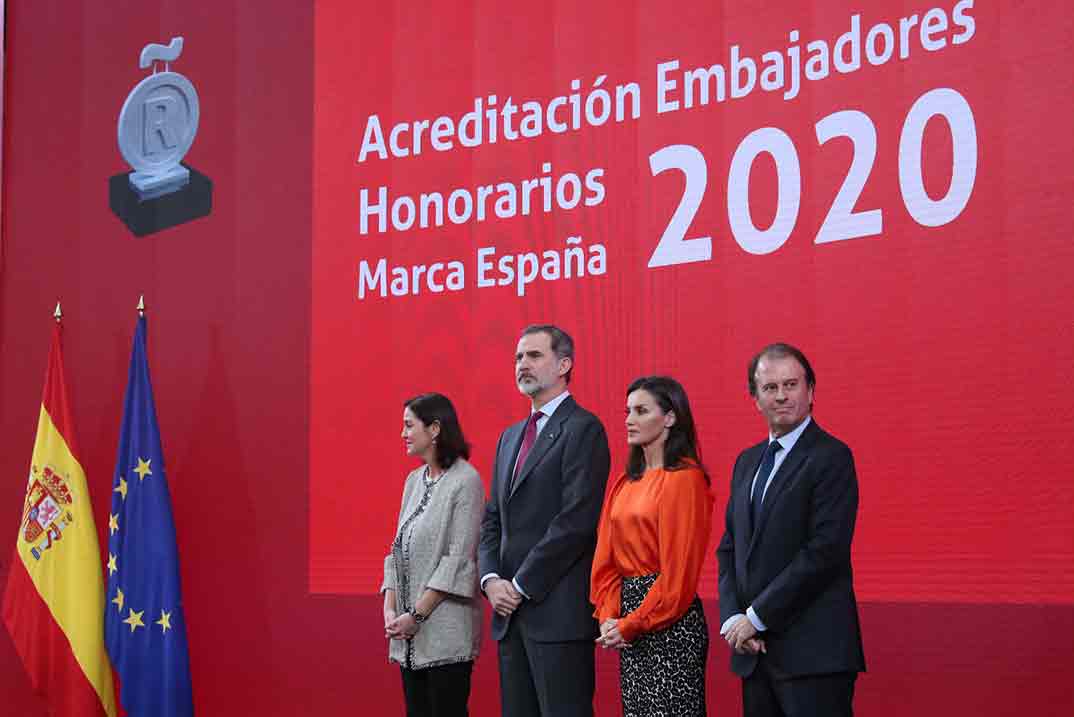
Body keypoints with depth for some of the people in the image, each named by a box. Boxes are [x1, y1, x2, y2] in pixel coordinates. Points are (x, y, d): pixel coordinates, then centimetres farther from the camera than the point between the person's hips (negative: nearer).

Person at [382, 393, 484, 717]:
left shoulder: (465, 481, -9)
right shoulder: (414, 480, 14)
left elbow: (459, 558, -14)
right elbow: (398, 549, 13)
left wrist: (418, 615, -15)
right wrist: (390, 608, 0)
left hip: (445, 632, -7)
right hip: (409, 633, 7)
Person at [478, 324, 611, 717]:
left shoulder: (583, 429, -7)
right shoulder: (511, 437, 20)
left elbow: (576, 521, -16)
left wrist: (521, 585, -13)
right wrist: (491, 579, 0)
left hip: (558, 611, -8)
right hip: (510, 611, 8)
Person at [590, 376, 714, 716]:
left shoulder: (685, 478, -11)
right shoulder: (625, 483, 13)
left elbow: (679, 571, -15)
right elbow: (606, 557, 11)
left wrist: (631, 625, -12)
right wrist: (609, 616, -3)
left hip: (670, 623, -7)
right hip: (629, 623, 7)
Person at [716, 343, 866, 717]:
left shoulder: (831, 457, -8)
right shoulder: (747, 462, 15)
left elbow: (825, 550, -16)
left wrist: (757, 617, -13)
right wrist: (732, 618, -1)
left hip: (813, 649, -7)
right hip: (754, 649, 7)